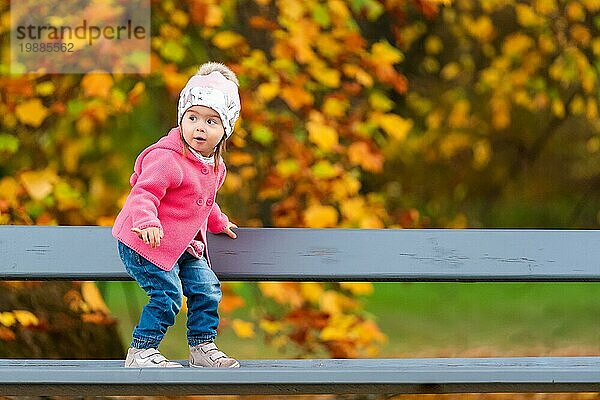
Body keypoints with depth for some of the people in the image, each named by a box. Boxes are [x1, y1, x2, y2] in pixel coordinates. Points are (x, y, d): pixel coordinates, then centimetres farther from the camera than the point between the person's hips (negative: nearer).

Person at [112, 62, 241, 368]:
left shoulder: (214, 165, 7)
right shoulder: (167, 158, -23)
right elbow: (144, 193, -30)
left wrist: (218, 222, 37)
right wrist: (147, 222, -45)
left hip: (184, 245, 9)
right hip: (147, 241, -9)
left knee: (207, 289, 5)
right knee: (167, 295, -15)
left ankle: (202, 348, 20)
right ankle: (140, 352, -4)